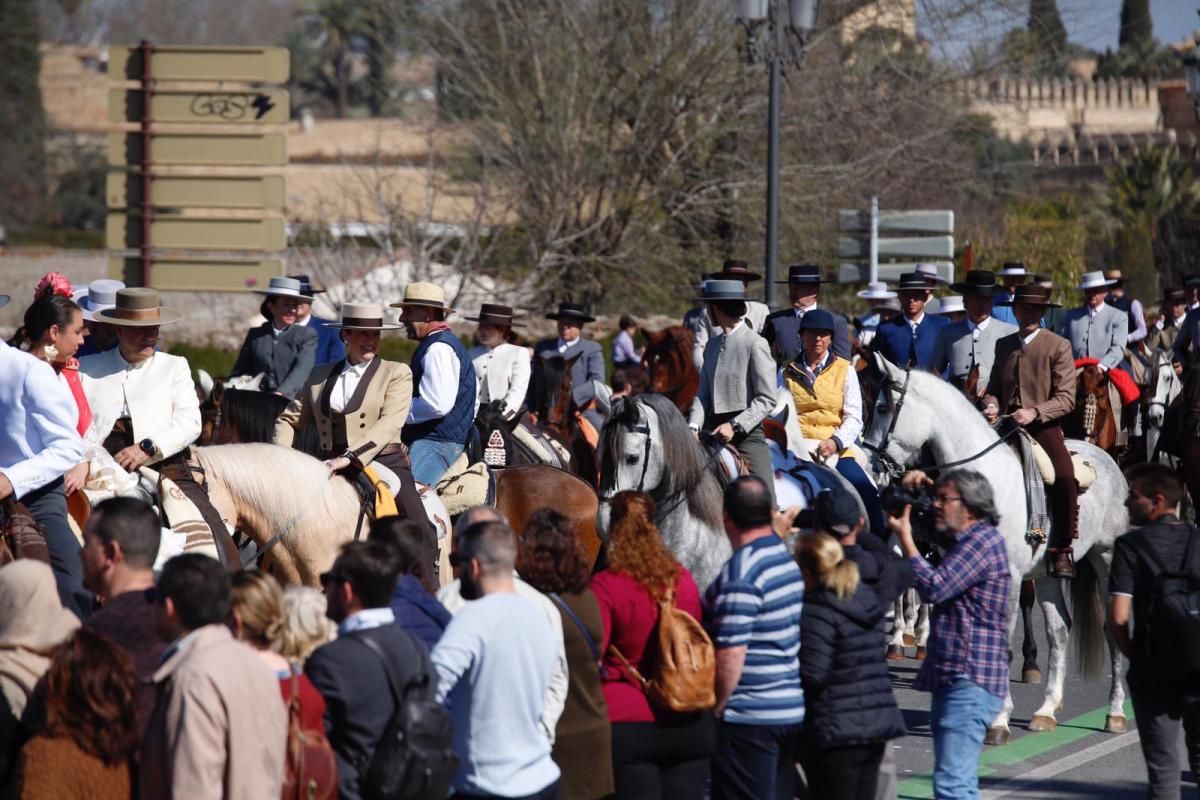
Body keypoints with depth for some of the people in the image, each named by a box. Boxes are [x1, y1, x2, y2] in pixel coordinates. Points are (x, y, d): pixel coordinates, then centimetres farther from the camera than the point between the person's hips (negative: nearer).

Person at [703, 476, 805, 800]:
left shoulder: (741, 570, -17)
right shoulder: (790, 561, 9)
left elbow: (731, 654, -21)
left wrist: (715, 708, -10)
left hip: (750, 716, -8)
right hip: (794, 710, 8)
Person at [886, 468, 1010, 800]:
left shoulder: (984, 541, -14)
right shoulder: (962, 541, 18)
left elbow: (934, 587, -20)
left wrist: (904, 535, -10)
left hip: (970, 682, -11)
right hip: (952, 678, 11)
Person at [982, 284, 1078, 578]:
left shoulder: (1058, 346, 2)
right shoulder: (1004, 345, 16)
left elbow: (1066, 399, -4)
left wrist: (1034, 412, -20)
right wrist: (990, 406, -1)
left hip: (1043, 427, -4)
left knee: (1065, 477, -30)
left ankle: (1062, 549, -19)